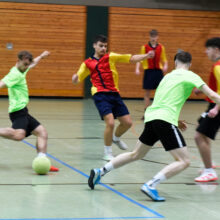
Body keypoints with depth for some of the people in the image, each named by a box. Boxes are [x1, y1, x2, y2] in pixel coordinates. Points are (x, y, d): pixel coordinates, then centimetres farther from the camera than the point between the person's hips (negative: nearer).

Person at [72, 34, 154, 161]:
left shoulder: (111, 57, 10)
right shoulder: (87, 63, 9)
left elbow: (131, 59, 3)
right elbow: (77, 80, 13)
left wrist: (146, 56, -11)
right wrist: (75, 78, -12)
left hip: (114, 94, 3)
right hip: (100, 95, -3)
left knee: (127, 122, 4)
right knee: (110, 123, -21)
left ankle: (116, 138, 39)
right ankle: (108, 152, -1)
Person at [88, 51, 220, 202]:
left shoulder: (168, 76, 24)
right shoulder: (190, 76, 3)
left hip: (151, 117, 8)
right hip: (166, 120, -8)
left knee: (136, 155, 26)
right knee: (184, 161, -8)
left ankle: (100, 172, 26)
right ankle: (151, 185, -21)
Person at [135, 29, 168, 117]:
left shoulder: (161, 47, 6)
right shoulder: (144, 47, 1)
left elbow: (164, 59, 10)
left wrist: (165, 65, -10)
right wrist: (137, 68, -17)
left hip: (158, 71, 1)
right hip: (148, 71, -1)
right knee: (147, 93, 2)